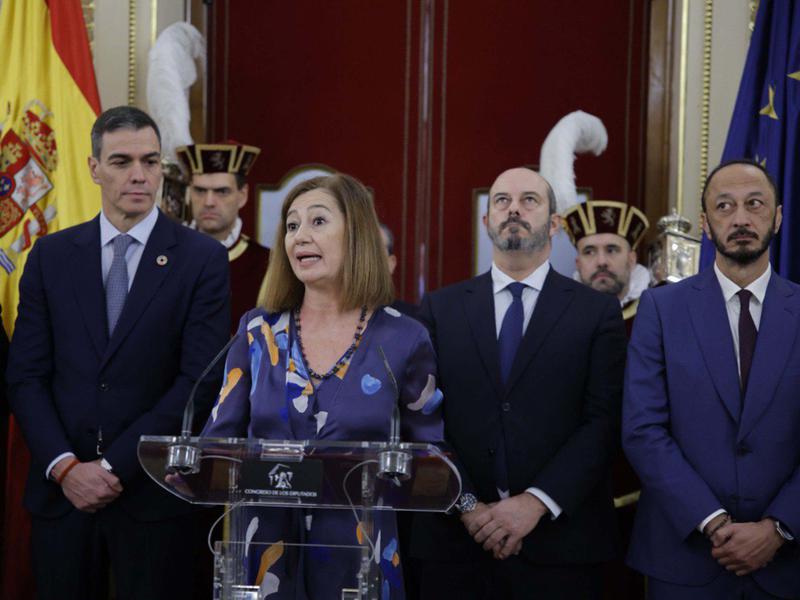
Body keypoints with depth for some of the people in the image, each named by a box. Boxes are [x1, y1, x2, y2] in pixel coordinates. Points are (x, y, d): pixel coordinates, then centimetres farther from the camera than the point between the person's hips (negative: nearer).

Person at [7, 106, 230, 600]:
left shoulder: (203, 259, -2)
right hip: (62, 490, 2)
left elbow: (200, 380, -9)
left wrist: (115, 466, -12)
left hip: (155, 496, -2)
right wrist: (64, 466, -9)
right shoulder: (52, 256, 7)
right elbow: (26, 374, 4)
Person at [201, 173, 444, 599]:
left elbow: (429, 451, 6)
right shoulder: (258, 330, 4)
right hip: (265, 548, 2)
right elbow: (220, 437, 4)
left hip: (356, 553, -1)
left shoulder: (402, 339, -3)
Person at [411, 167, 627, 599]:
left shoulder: (598, 313, 4)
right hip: (455, 539, 1)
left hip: (560, 541, -1)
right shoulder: (439, 309, 8)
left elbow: (604, 423, -4)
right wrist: (466, 505, -10)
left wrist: (536, 502, -14)